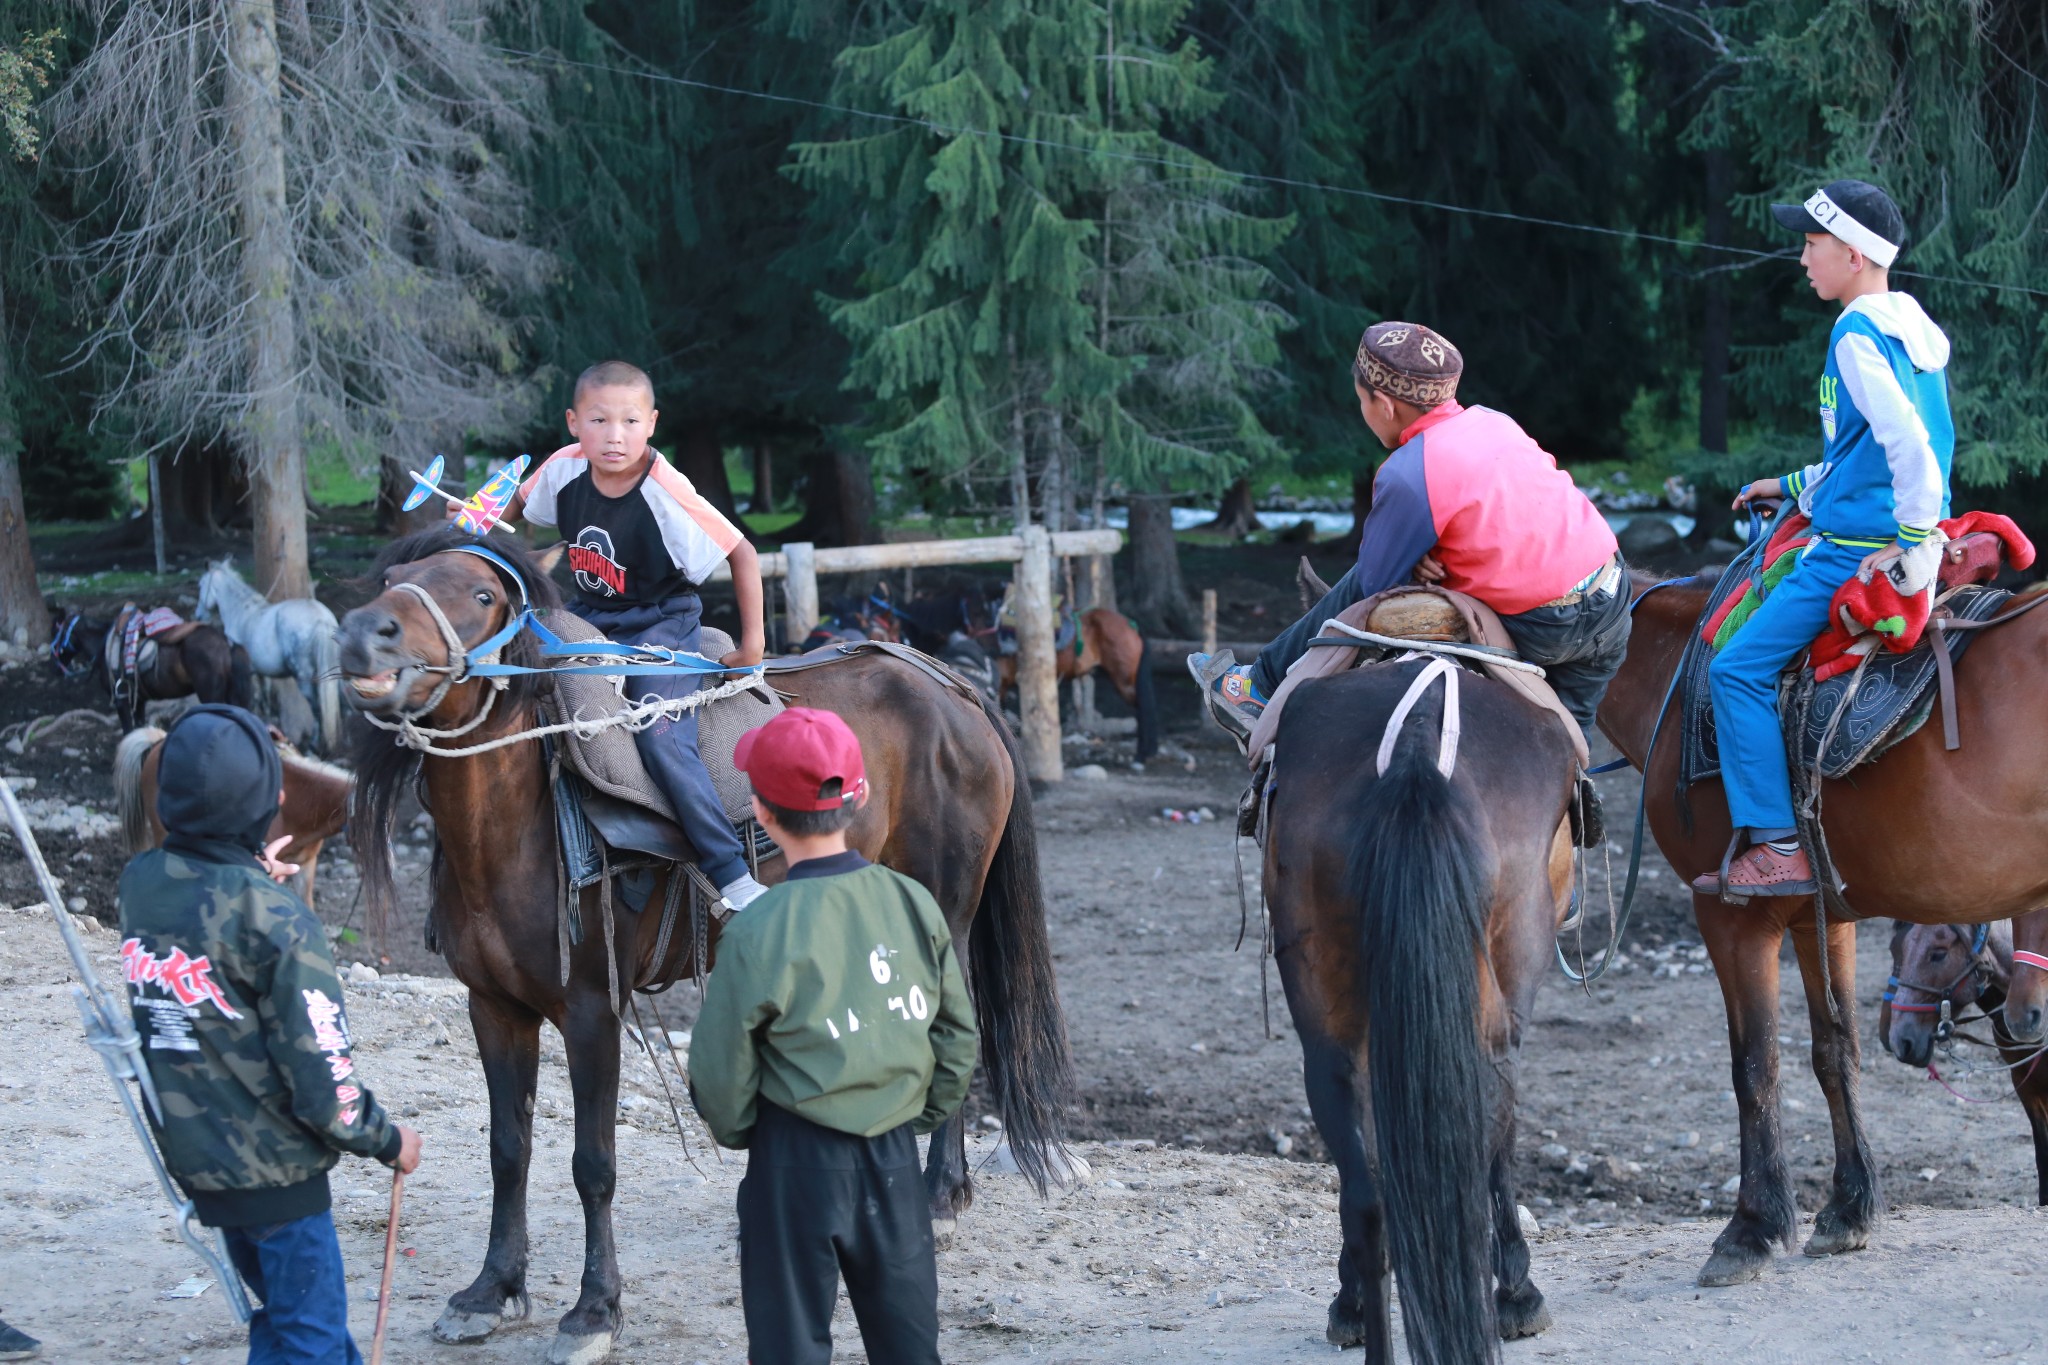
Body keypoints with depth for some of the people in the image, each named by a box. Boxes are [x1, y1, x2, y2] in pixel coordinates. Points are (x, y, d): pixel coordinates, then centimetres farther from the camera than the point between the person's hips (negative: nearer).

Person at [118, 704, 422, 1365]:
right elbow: (320, 1079, -19)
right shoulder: (277, 921, -23)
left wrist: (250, 881, 20)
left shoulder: (139, 883, -5)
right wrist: (388, 1141, -4)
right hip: (272, 1168, -7)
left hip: (191, 1154, 7)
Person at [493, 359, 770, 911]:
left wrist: (752, 644, -16)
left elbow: (742, 554, -18)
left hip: (660, 621, -6)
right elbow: (519, 500, 14)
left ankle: (732, 876, -17)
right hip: (588, 615, 7)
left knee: (662, 739, -22)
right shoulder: (565, 469, -11)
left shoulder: (666, 494, -26)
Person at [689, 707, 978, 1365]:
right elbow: (958, 1037, 4)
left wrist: (738, 1132, 11)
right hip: (896, 1161, 4)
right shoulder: (915, 905, -4)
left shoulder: (757, 933, -17)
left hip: (796, 1163, -4)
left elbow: (720, 1071, -9)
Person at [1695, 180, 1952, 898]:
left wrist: (1912, 544, -23)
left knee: (1740, 669, -8)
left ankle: (1778, 845, -12)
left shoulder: (1858, 336, -16)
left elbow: (1909, 445, -28)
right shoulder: (1918, 330, 15)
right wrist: (1796, 485, 28)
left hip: (1859, 552, -10)